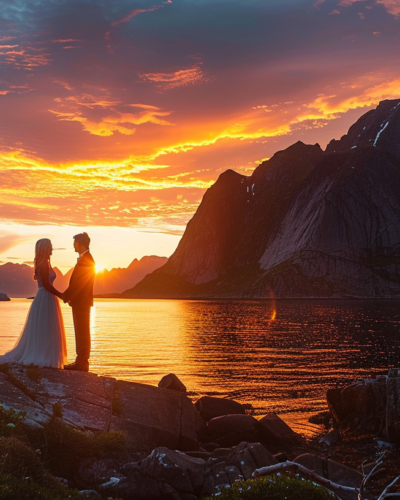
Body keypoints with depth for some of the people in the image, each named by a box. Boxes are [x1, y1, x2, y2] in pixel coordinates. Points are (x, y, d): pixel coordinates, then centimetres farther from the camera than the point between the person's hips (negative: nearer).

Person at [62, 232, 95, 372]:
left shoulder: (86, 260, -16)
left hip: (82, 302, -10)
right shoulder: (84, 259, 17)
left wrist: (67, 295, -11)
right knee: (80, 332, 12)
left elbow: (79, 282, -19)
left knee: (82, 333, -6)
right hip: (79, 302, 10)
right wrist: (68, 295, 11)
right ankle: (80, 361, 18)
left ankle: (82, 363, -3)